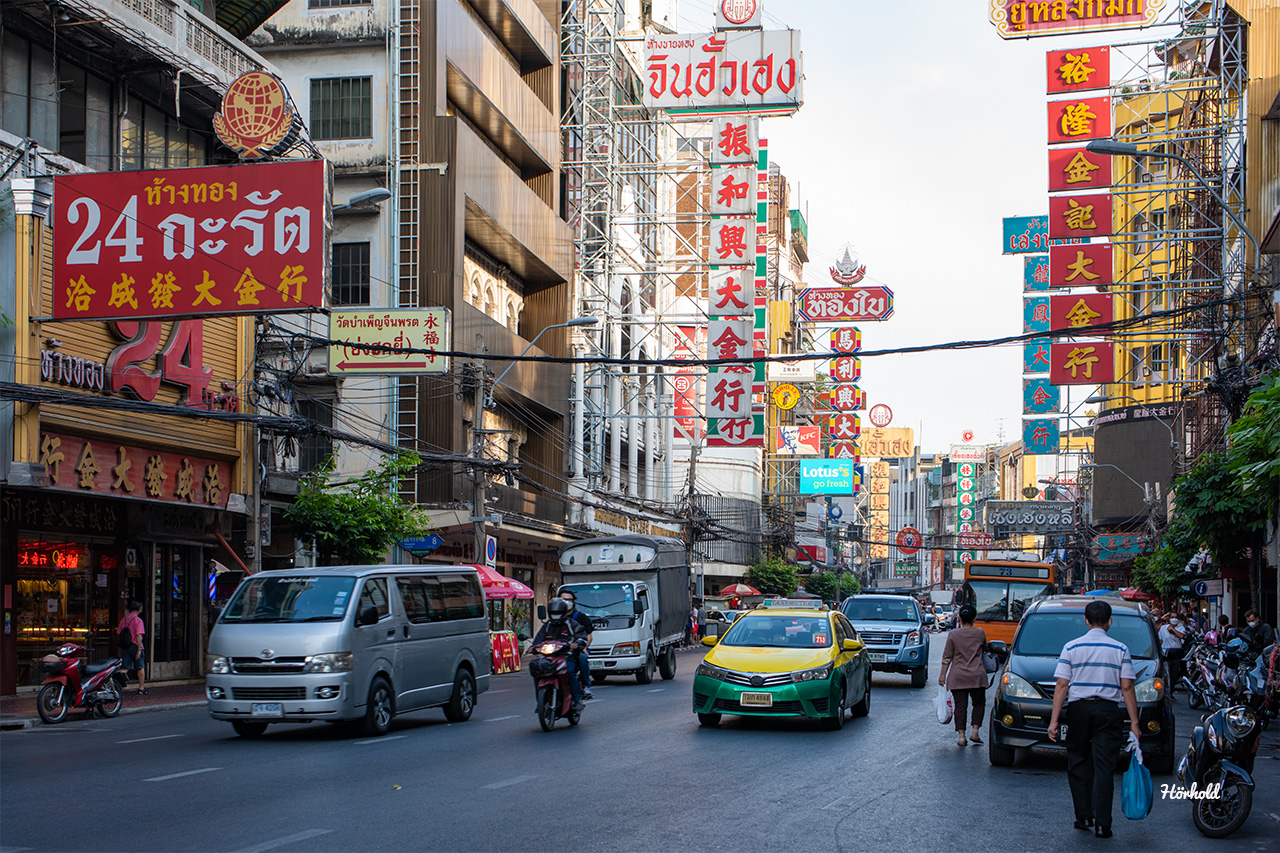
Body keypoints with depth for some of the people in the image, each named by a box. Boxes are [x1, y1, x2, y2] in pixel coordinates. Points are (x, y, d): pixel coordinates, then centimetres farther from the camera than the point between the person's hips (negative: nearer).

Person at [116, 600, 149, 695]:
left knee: (125, 668, 4)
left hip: (124, 647, 5)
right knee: (140, 668, 9)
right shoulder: (138, 620, -10)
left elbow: (119, 634, 11)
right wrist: (139, 649, -17)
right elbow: (138, 635, -17)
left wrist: (122, 646, 18)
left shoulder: (123, 619, 9)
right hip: (135, 645, -5)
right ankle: (141, 688, 16)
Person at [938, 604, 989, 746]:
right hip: (977, 676, 0)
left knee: (960, 706, 2)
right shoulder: (980, 633, -2)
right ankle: (975, 732, 5)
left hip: (957, 677, 0)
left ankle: (961, 736, -4)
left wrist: (943, 674, 5)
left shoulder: (953, 635, -4)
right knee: (979, 703, 14)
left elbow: (947, 657, -2)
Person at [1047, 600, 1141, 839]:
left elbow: (1062, 686, -2)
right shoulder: (1120, 650, 2)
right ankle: (1102, 824, -5)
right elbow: (1127, 688, -2)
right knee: (1104, 767, -1)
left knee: (1078, 764, 13)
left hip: (1079, 710, 0)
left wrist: (1054, 720, -2)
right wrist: (1134, 723, 1)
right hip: (1108, 712, 0)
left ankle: (1083, 816, 11)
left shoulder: (1071, 648, 2)